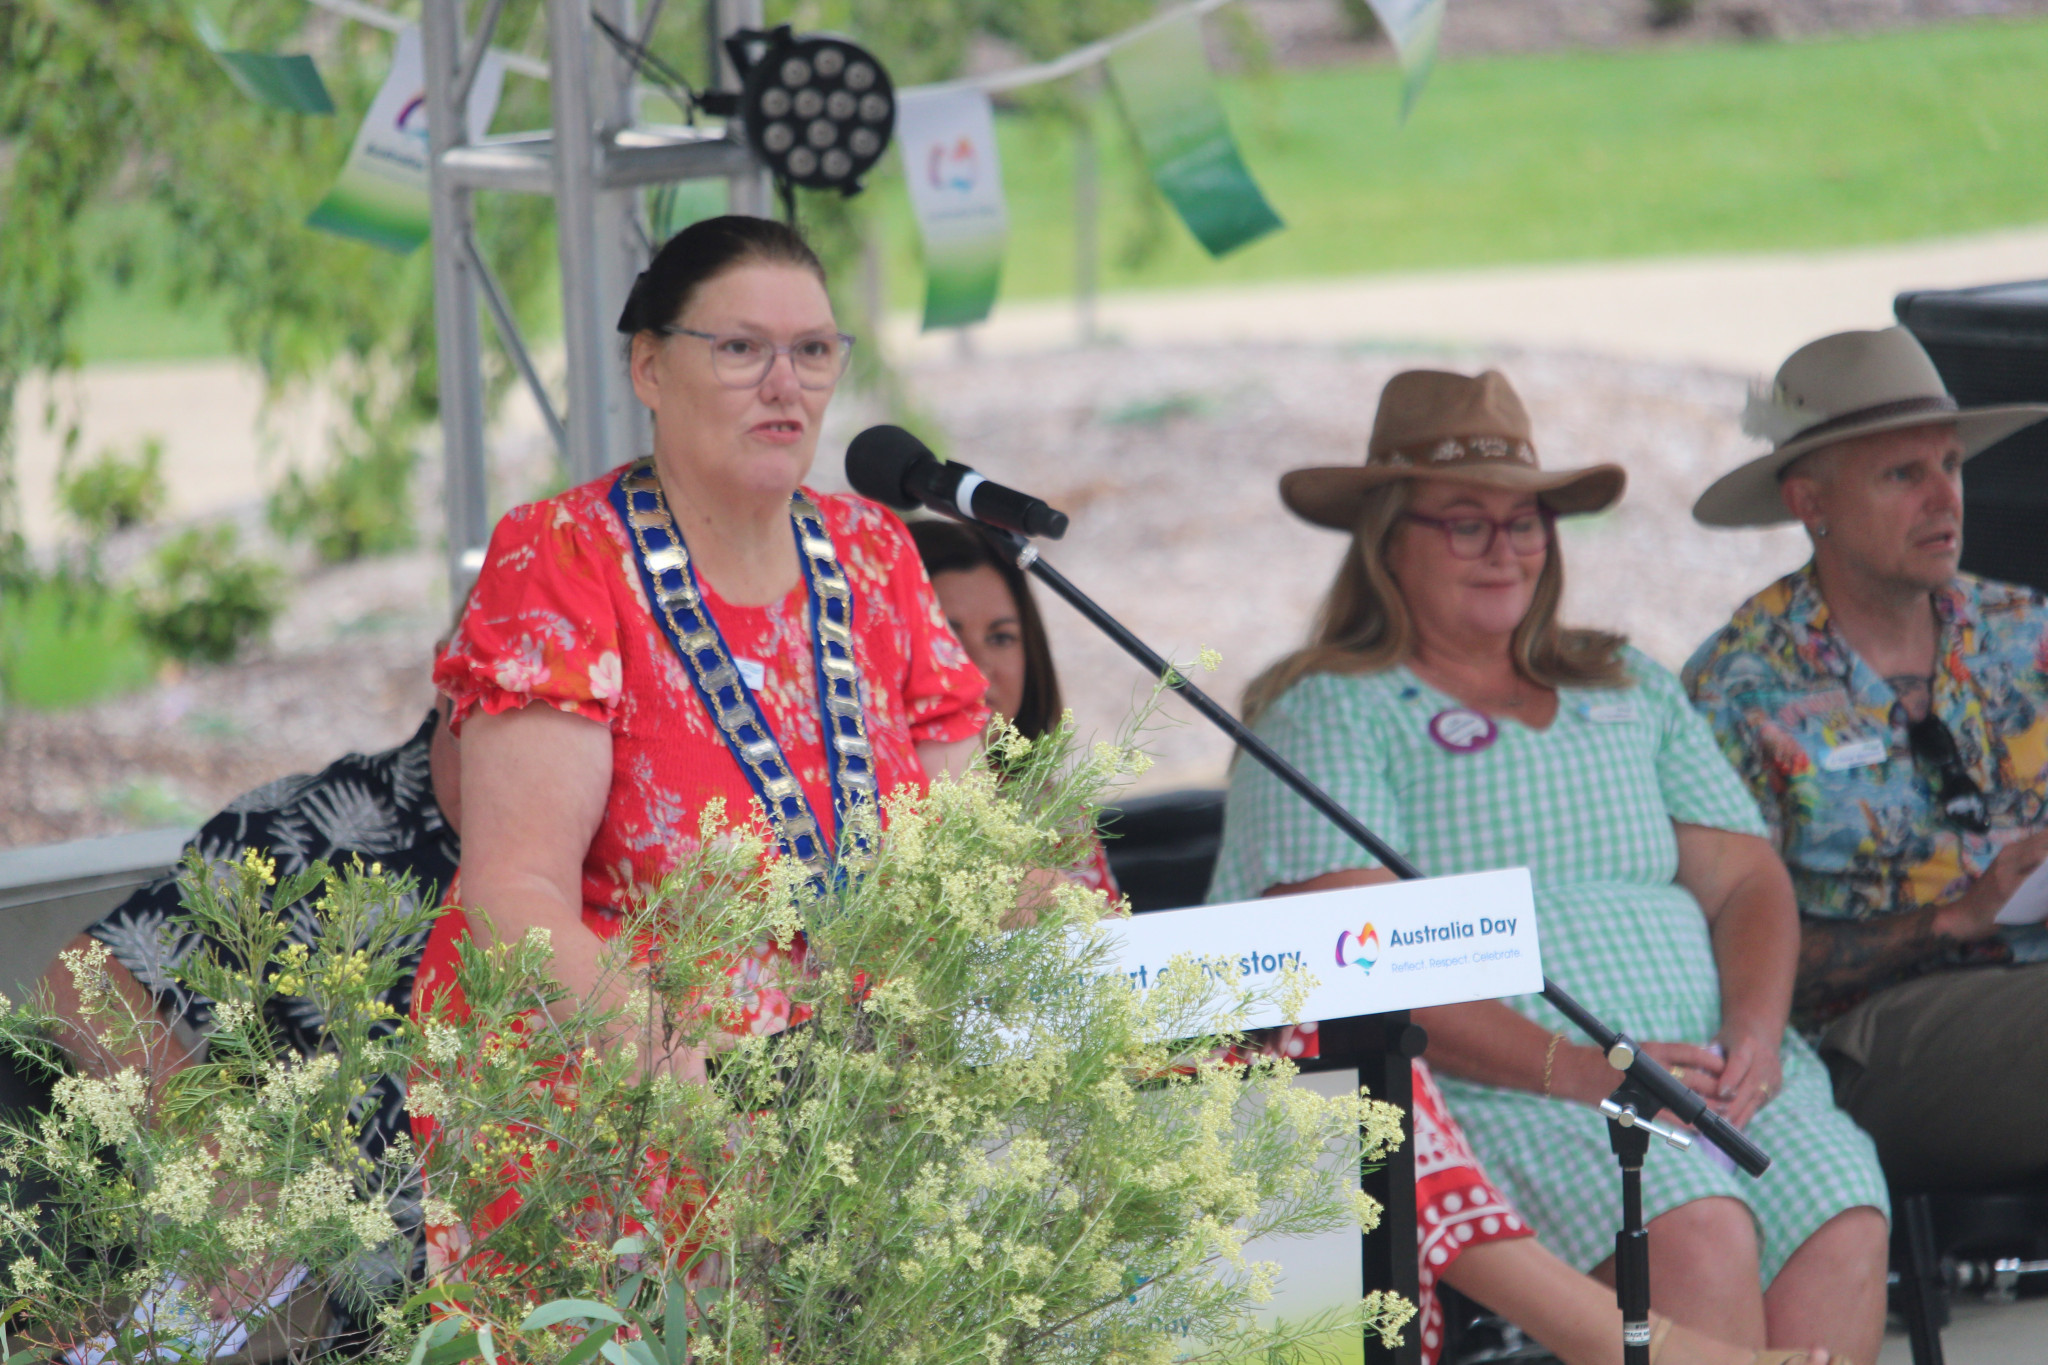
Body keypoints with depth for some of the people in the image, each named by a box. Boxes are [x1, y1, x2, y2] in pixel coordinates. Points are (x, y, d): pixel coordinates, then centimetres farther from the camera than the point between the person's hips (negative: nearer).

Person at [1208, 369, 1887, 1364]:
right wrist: (1575, 1067, -17)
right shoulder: (1327, 712, 6)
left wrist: (1754, 1036, -4)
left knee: (1844, 1222, -26)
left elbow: (1747, 880, 19)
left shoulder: (1634, 693, 25)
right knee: (1693, 1227, -34)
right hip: (1483, 1090, -5)